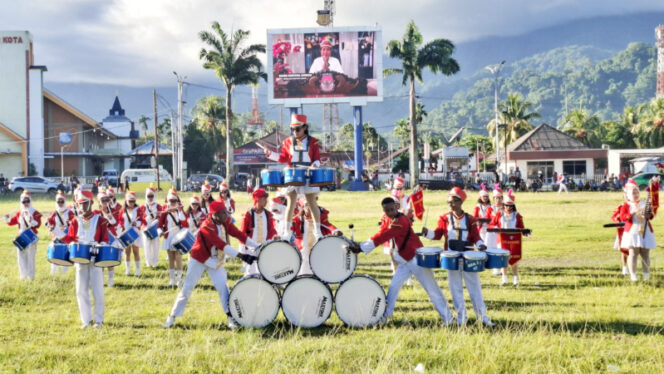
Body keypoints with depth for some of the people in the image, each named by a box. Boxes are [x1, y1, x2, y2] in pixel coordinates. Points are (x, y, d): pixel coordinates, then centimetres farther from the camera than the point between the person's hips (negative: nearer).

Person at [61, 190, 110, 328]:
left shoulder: (100, 220, 0)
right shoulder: (76, 221, 7)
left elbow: (105, 239, 0)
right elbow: (70, 237, 9)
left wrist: (102, 245, -20)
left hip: (96, 260, -3)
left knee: (98, 291, 0)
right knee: (81, 291, 4)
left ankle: (99, 319, 9)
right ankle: (86, 319, 13)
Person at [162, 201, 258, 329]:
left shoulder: (225, 223, -7)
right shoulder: (207, 227, -28)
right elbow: (221, 245, -37)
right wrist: (241, 256, -43)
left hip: (215, 261, 5)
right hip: (199, 260, -5)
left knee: (222, 287, -9)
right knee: (187, 288, 2)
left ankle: (231, 317, -9)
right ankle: (172, 317, 12)